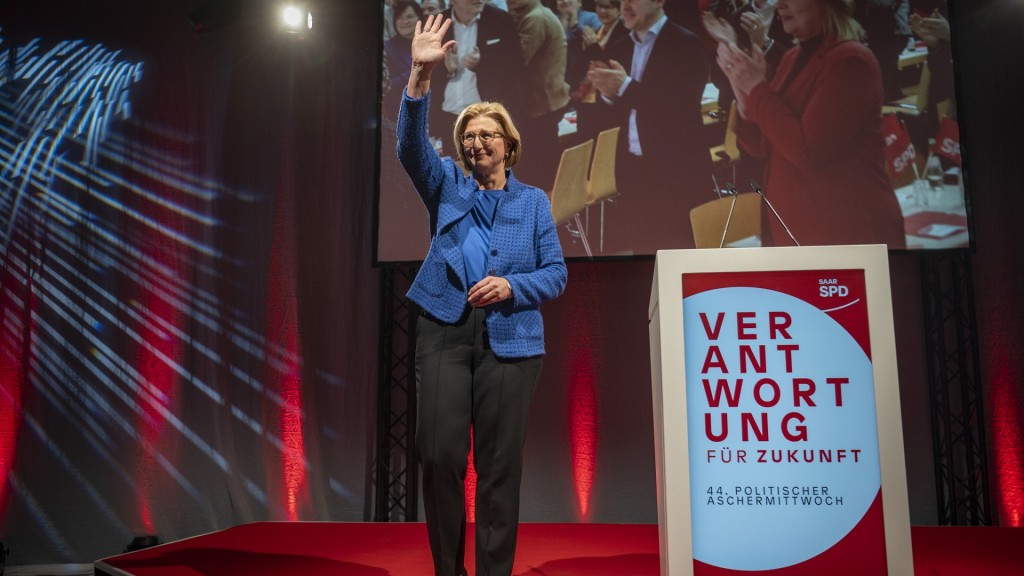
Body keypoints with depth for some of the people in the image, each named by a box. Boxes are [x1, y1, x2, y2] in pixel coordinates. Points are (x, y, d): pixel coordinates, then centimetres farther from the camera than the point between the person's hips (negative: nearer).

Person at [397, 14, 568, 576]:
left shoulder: (533, 201, 11)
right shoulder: (447, 186, 11)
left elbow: (556, 272, 5)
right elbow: (411, 146, -8)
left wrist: (512, 286, -14)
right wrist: (421, 76, -21)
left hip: (510, 339, 0)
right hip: (444, 331, 0)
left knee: (500, 462, 2)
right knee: (440, 454, -6)